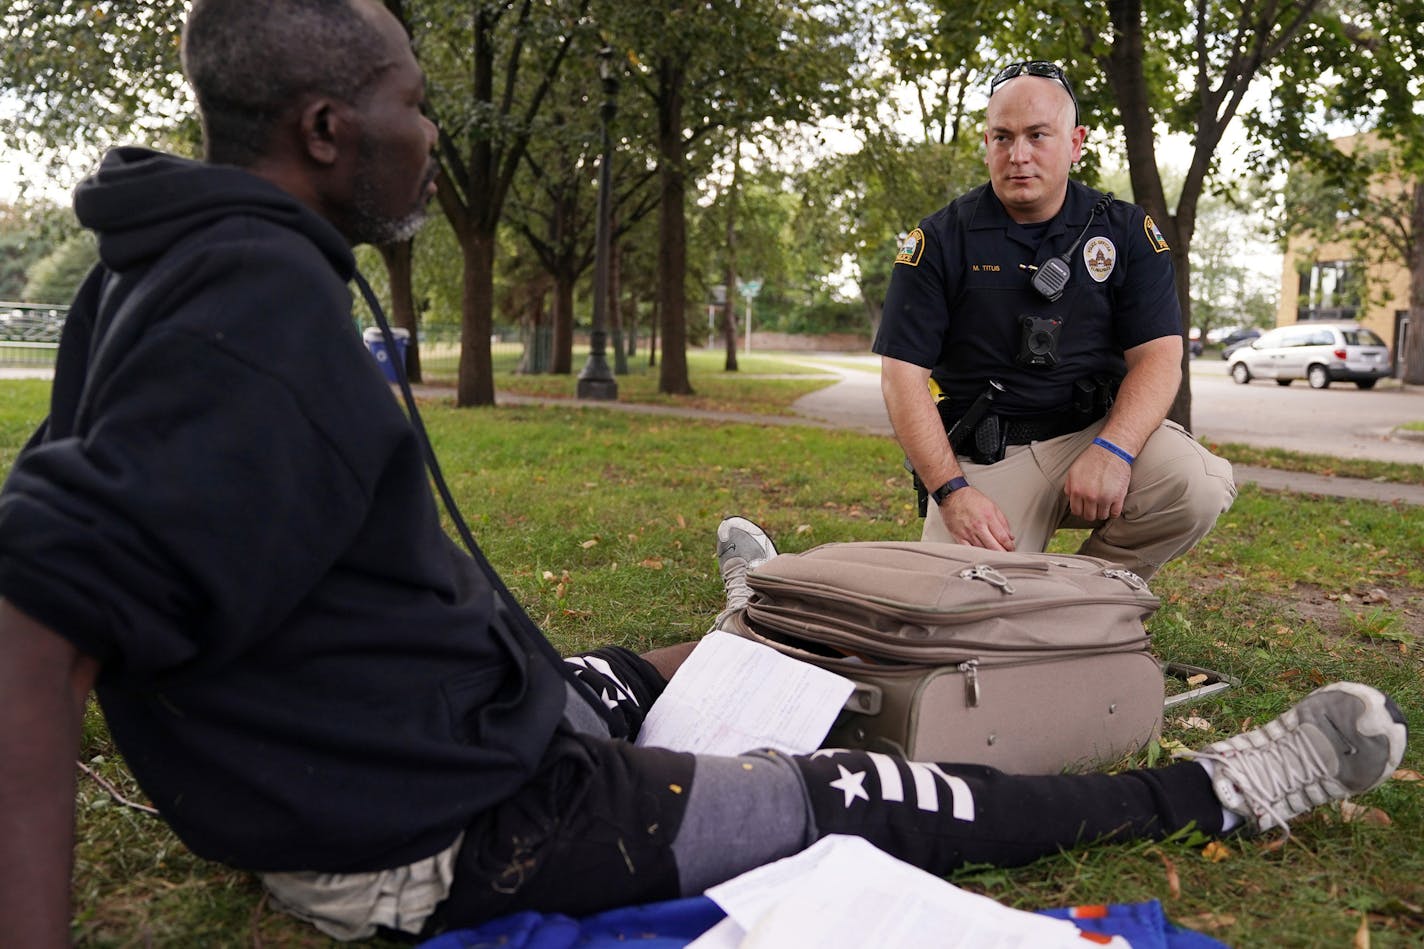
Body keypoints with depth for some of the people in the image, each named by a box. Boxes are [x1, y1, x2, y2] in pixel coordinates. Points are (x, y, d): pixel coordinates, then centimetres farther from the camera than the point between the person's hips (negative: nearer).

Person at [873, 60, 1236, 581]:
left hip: (1092, 434, 3)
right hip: (980, 458, -2)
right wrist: (952, 491, -17)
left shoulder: (1126, 232, 4)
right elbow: (903, 375, -6)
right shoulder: (939, 240, -1)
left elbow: (1158, 356, -3)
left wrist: (1112, 450, -23)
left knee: (1198, 487, -27)